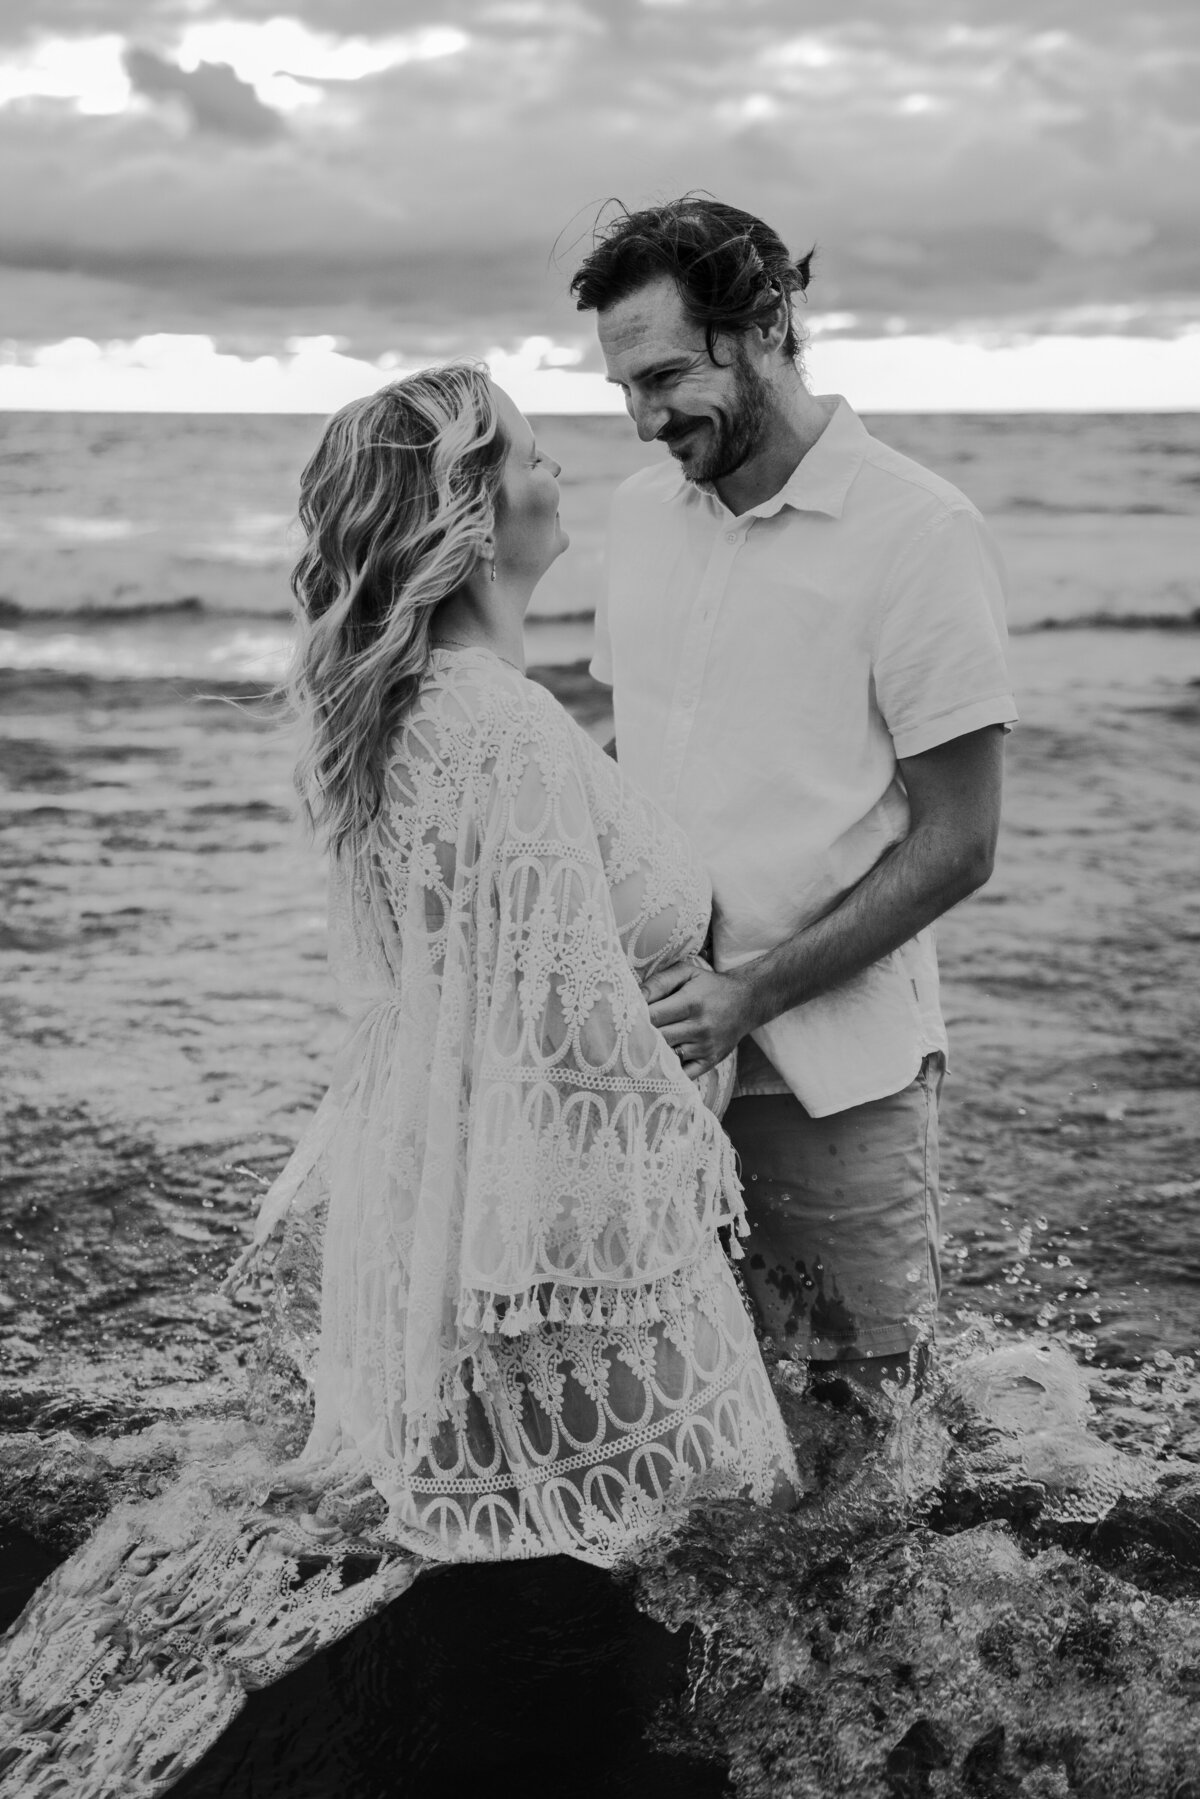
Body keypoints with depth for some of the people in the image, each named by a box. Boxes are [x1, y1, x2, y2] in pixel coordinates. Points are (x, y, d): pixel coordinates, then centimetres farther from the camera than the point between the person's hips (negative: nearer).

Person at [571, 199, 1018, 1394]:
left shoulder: (918, 534, -11)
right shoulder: (643, 511, 8)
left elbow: (955, 848, -11)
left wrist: (750, 994, -17)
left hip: (832, 1072, -5)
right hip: (656, 1041, 5)